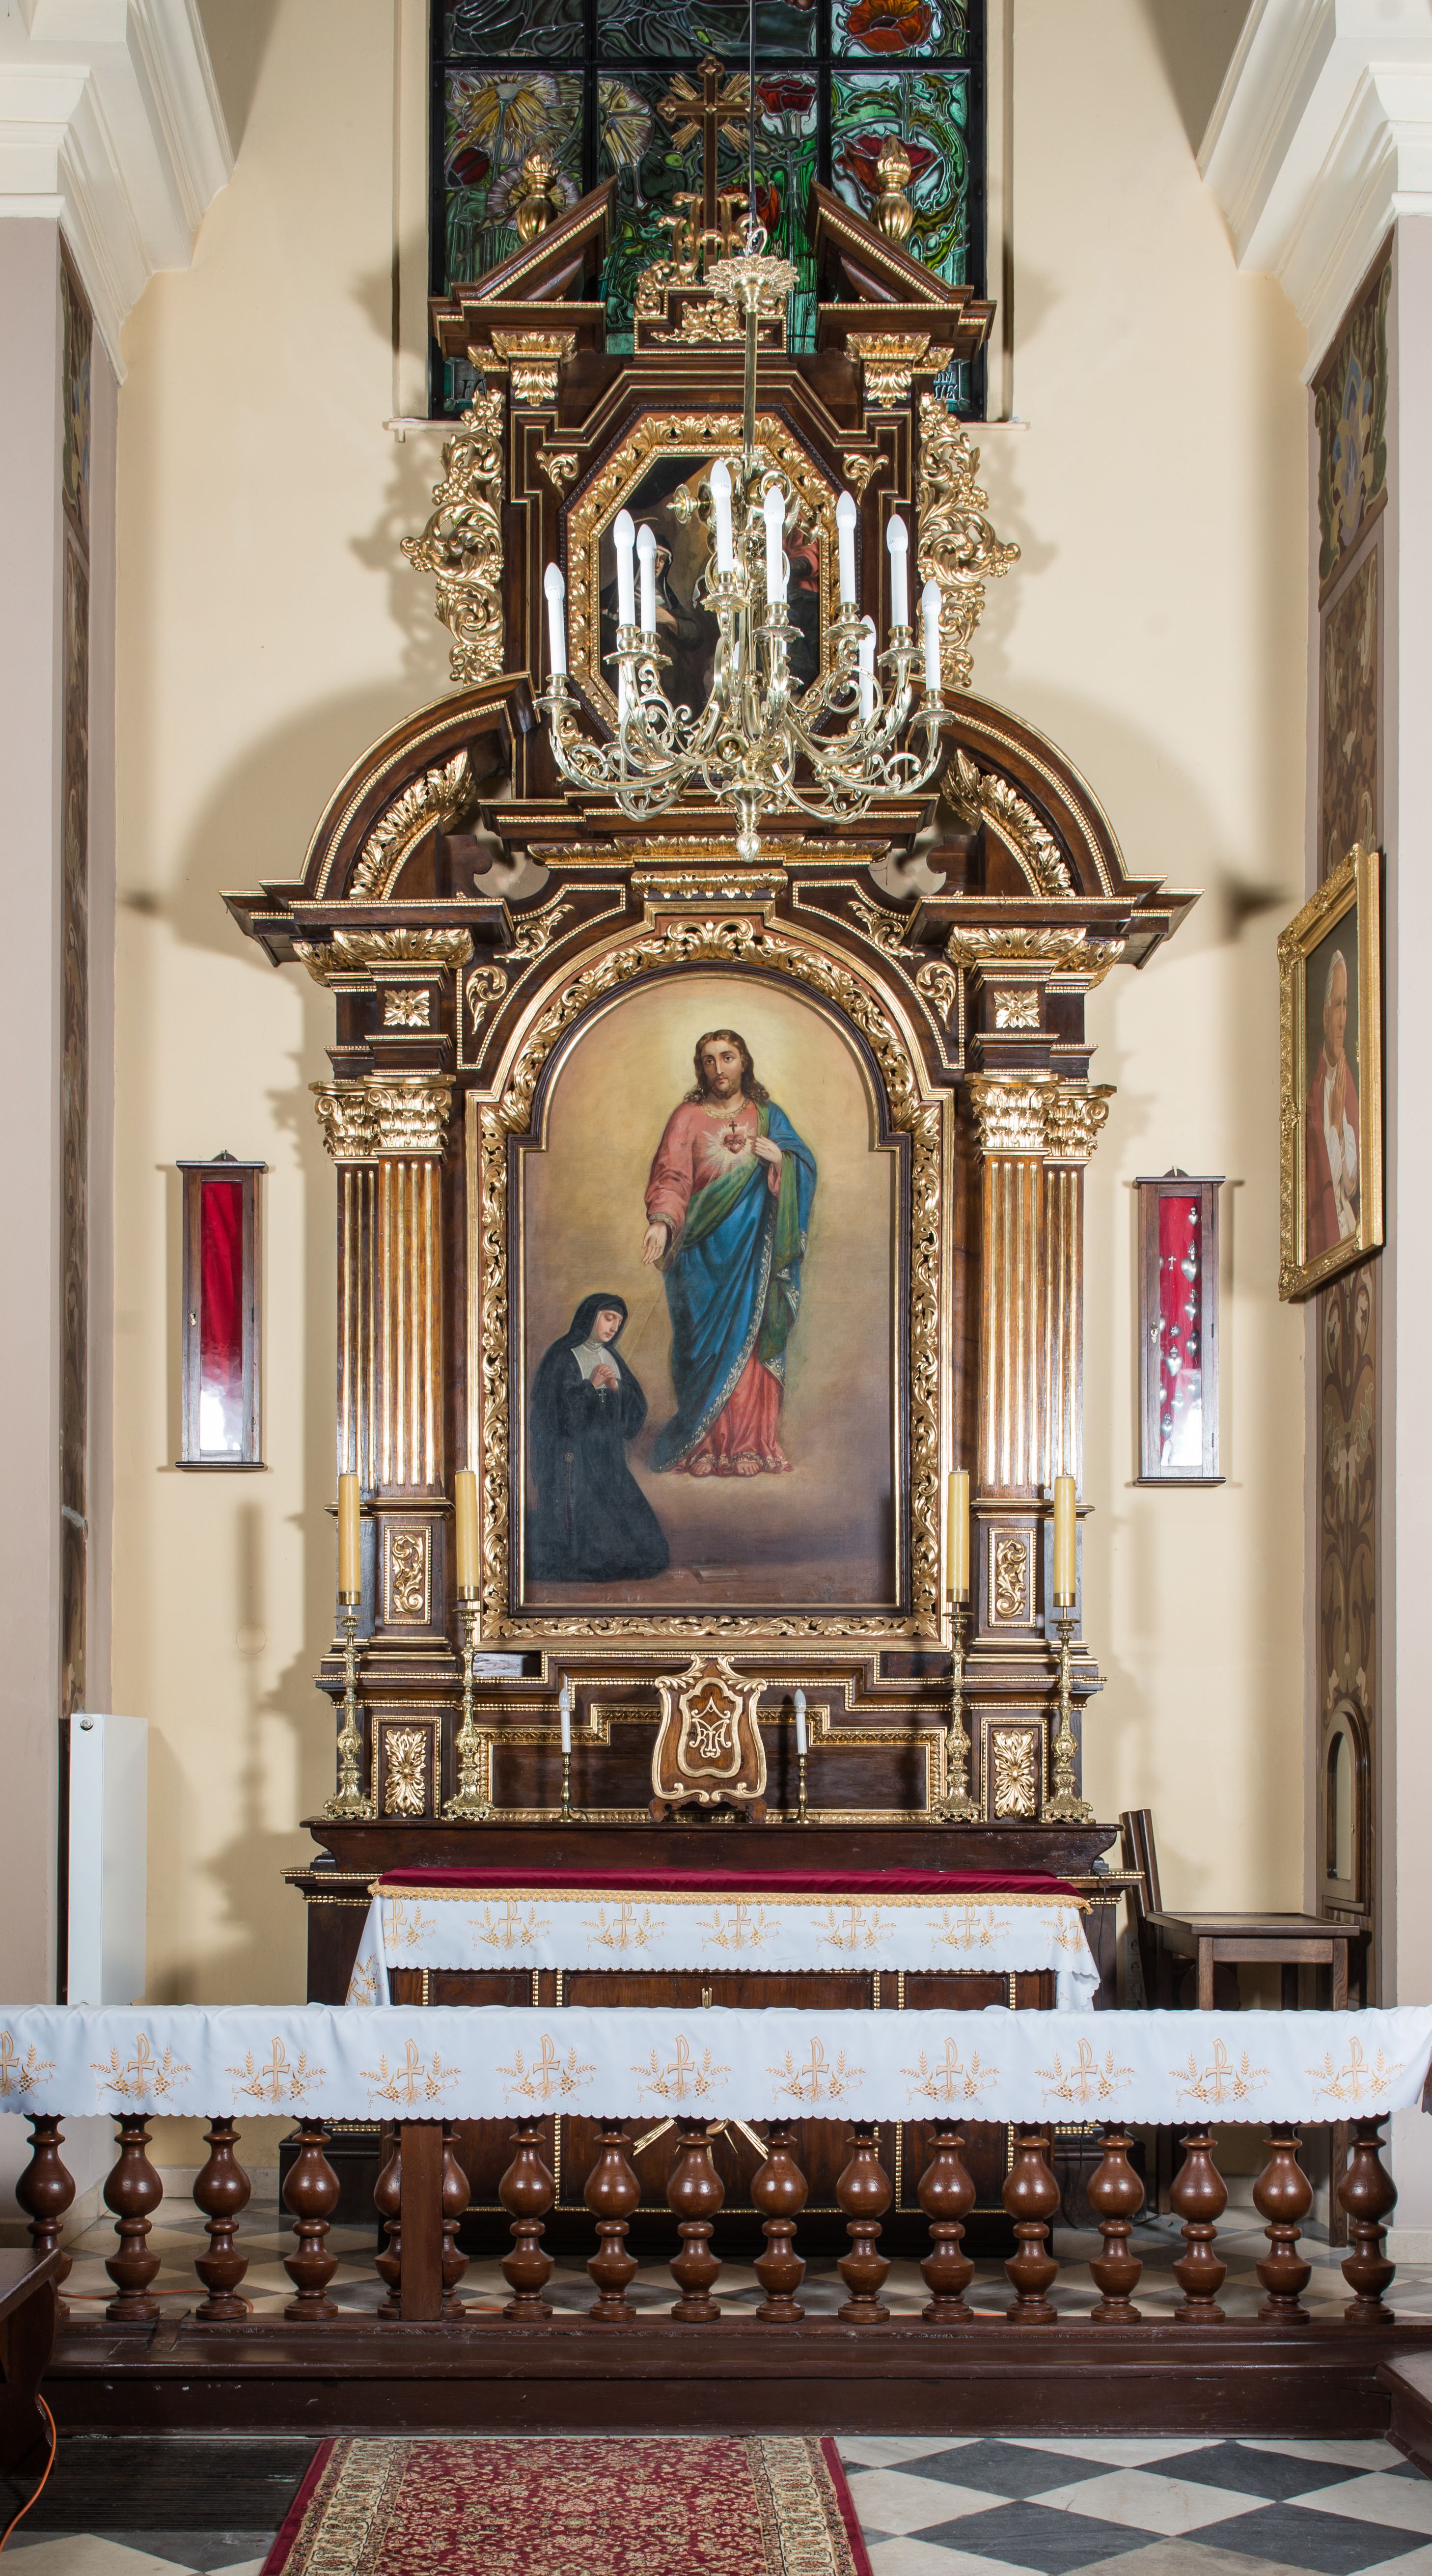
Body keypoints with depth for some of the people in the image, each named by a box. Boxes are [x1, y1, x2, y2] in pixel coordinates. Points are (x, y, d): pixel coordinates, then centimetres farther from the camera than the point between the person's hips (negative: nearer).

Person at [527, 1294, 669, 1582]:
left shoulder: (611, 1359, 14)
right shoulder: (562, 1358, -7)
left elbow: (636, 1410, 9)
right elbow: (554, 1409, -14)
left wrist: (617, 1388, -10)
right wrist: (590, 1386, -19)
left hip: (607, 1456, 7)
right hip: (573, 1458, -7)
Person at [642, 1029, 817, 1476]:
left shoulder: (767, 1116, 12)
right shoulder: (688, 1117, 5)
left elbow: (806, 1168, 11)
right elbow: (671, 1176, -7)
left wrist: (780, 1159, -11)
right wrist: (661, 1221, -24)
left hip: (755, 1250, 2)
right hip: (706, 1249, -2)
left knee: (751, 1340, -3)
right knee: (707, 1344, -5)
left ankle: (752, 1445, 0)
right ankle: (706, 1448, -2)